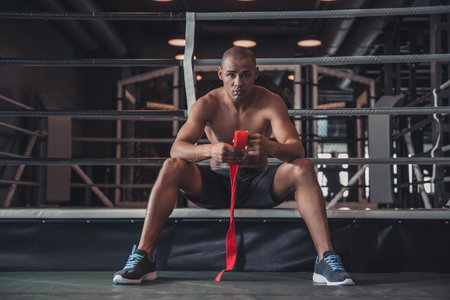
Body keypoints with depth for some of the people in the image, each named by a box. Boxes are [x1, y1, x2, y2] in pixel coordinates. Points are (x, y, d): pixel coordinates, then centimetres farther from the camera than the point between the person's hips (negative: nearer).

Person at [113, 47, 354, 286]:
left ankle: (326, 260, -28)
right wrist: (210, 150, -42)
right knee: (172, 167, -25)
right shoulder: (207, 104, -7)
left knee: (303, 168, -25)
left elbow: (297, 149, -19)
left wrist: (269, 147, -44)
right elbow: (177, 148, -20)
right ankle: (142, 257, -26)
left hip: (258, 186, 0)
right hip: (216, 184, 0)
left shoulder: (271, 102, -8)